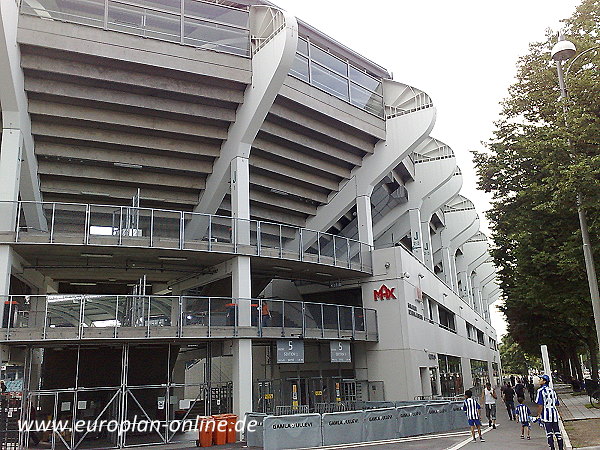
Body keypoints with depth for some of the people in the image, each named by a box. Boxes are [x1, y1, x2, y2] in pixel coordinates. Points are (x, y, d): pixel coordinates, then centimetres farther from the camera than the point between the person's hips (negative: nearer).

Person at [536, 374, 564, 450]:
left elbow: (540, 405, -13)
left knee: (549, 433, -1)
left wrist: (539, 415, -7)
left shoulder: (541, 390, -10)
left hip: (546, 414, -6)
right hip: (554, 413, 6)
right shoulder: (552, 390, 11)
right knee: (557, 432, 10)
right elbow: (557, 404, 15)